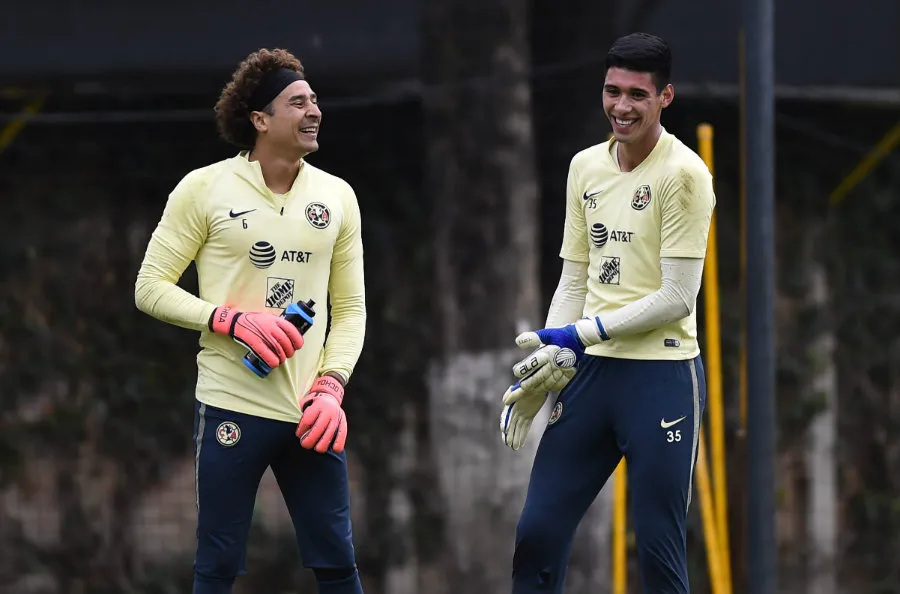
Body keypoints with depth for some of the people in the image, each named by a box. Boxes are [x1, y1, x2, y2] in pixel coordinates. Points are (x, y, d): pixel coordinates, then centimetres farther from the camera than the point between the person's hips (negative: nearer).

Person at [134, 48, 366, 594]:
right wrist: (233, 319, -14)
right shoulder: (204, 189, -2)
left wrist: (331, 387, -4)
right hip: (233, 405, -3)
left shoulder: (337, 196, 9)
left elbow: (351, 307, 12)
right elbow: (150, 289, -1)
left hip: (312, 411, 3)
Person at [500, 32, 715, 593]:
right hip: (591, 371, 6)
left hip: (661, 374, -6)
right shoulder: (585, 167, 11)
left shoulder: (683, 173, -9)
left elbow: (677, 297, -13)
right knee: (538, 534, 3)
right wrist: (551, 358, 4)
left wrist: (584, 333, -14)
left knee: (659, 549, -4)